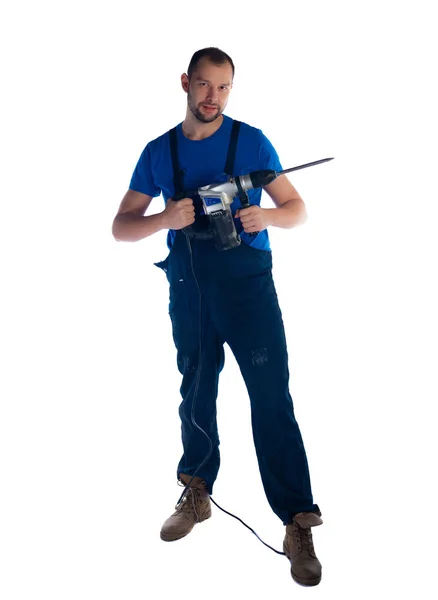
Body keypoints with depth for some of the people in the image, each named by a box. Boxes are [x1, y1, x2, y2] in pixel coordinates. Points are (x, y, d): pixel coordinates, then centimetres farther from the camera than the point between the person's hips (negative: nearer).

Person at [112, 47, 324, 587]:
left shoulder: (251, 141, 0)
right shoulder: (159, 152, 6)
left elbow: (298, 210, 4)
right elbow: (120, 228, 5)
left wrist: (266, 216, -19)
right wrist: (165, 219, -16)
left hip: (247, 284, -3)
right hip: (188, 290, 3)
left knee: (272, 400, -8)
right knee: (195, 396, 15)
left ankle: (298, 524, 0)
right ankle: (196, 496, 34)